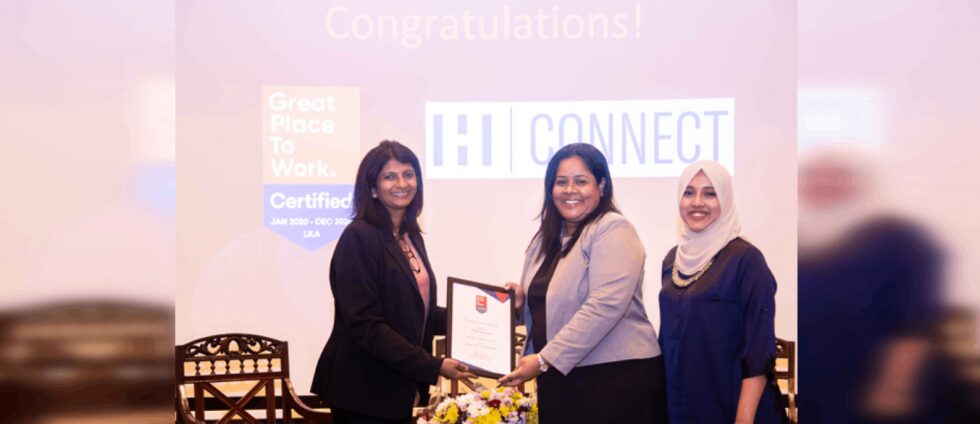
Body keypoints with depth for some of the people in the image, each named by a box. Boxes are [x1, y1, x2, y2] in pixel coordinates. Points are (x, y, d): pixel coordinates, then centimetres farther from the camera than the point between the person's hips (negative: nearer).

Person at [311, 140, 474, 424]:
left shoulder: (411, 237, 11)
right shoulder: (359, 237, -14)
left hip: (398, 389, 8)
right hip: (363, 393, -7)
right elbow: (365, 325, -20)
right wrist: (432, 366, -21)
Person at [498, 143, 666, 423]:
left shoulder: (613, 230, -9)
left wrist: (545, 360, -21)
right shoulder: (546, 238, 14)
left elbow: (604, 306, -21)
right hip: (559, 381, 7)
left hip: (615, 377, -6)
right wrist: (520, 301, 1)